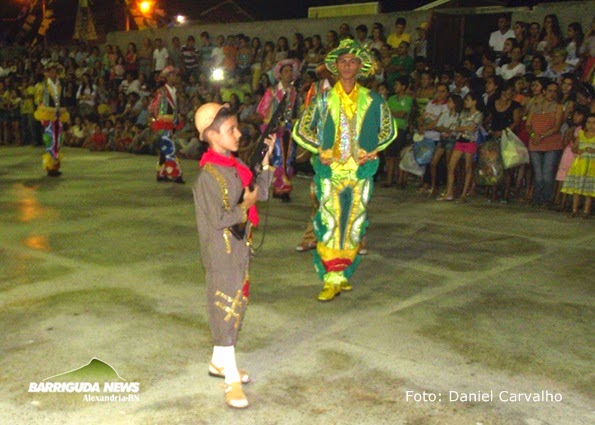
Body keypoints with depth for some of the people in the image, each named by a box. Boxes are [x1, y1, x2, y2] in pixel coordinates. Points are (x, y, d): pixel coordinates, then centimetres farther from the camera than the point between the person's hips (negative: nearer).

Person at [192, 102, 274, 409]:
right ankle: (232, 381, 5)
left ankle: (219, 362, 34)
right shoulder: (208, 174, -20)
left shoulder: (235, 165, 6)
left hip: (240, 248, 9)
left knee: (237, 304, 17)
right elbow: (218, 220, -23)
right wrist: (246, 206, -13)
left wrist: (267, 159, 5)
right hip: (221, 253, -9)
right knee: (225, 308, -3)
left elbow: (260, 192, 11)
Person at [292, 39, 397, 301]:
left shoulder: (372, 101, 6)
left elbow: (389, 130, 17)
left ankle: (343, 274, 20)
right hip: (329, 171, -1)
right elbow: (300, 130, 9)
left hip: (360, 171, 2)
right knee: (329, 224, -7)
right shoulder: (323, 99, 5)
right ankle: (332, 279, 0)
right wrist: (319, 149, -4)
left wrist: (372, 150, 0)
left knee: (354, 225, 6)